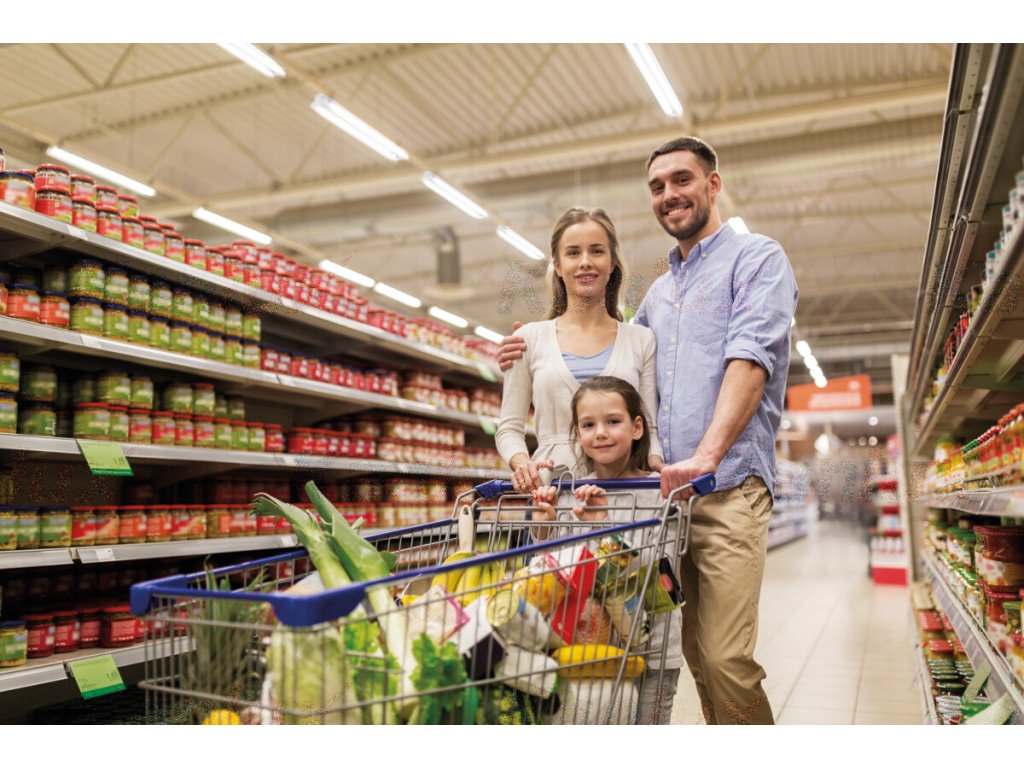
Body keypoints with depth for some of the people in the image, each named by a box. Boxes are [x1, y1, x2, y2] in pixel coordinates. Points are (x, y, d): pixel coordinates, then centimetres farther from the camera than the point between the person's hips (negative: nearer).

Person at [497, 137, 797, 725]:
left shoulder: (757, 257, 3)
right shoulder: (658, 292, 24)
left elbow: (750, 358, -12)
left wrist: (706, 454, -25)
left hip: (728, 486, -6)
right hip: (667, 490, 7)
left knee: (726, 659, -11)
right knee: (697, 655, 10)